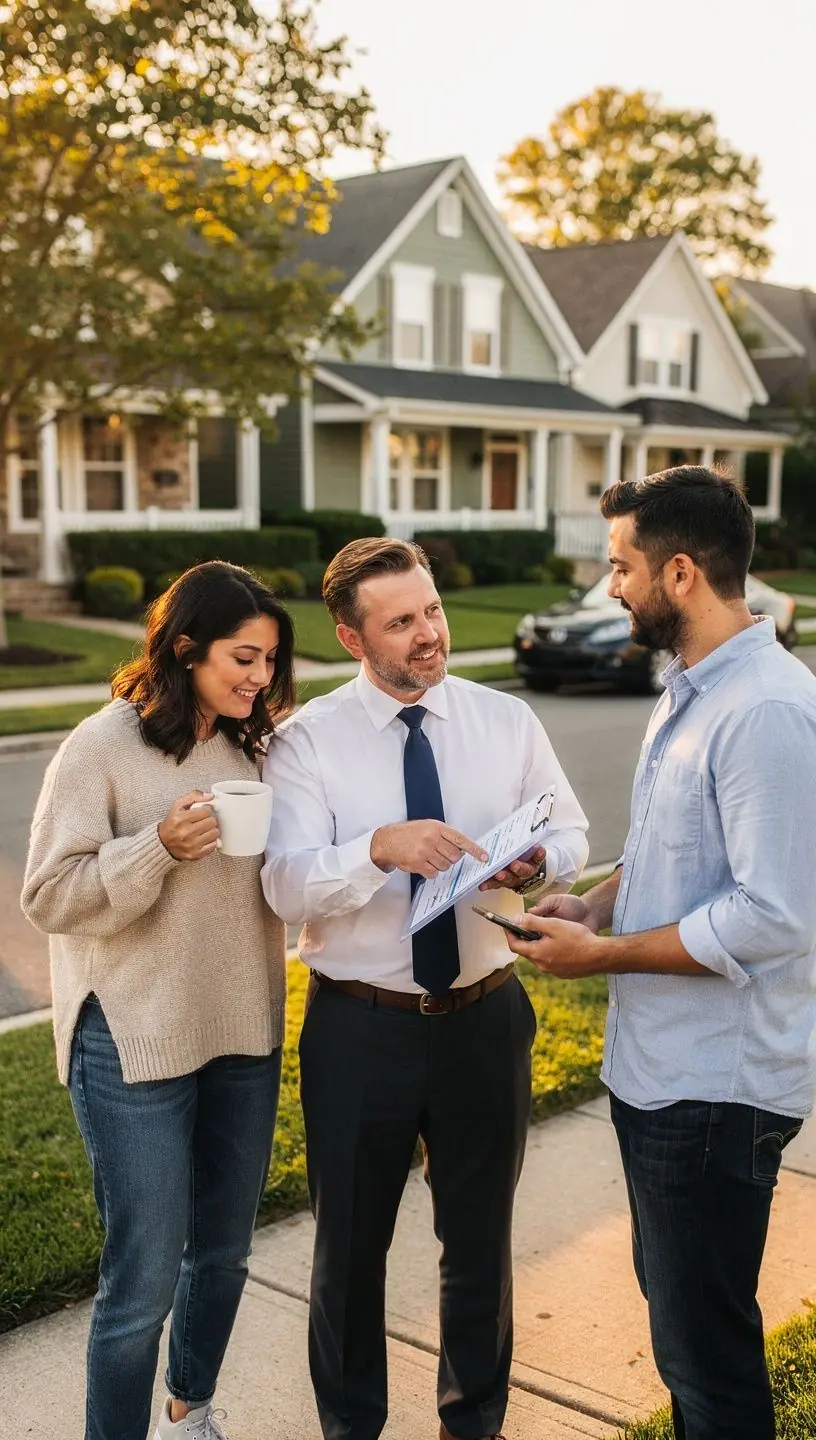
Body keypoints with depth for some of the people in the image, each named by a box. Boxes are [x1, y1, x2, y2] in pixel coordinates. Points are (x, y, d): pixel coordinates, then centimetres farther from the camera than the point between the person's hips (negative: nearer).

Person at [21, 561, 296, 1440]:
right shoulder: (103, 748, -12)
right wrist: (160, 849, -26)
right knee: (145, 1276, 1)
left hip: (245, 1031, 6)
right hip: (135, 1041, -6)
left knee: (225, 1250, 19)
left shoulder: (252, 747, 5)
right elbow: (49, 898, -14)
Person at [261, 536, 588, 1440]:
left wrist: (536, 860, -22)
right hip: (359, 1027, -2)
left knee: (481, 1238, 20)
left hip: (484, 1018, 2)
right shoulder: (308, 741, -9)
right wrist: (380, 847, -37)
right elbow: (287, 887, -18)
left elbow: (573, 837, 1)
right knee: (350, 1243, 16)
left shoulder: (507, 722, -1)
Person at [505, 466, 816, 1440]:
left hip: (717, 1086, -10)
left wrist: (600, 953, -18)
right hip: (657, 1066, 10)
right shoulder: (690, 688, 8)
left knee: (704, 1345, 5)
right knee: (675, 1300, 24)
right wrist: (599, 901, 3)